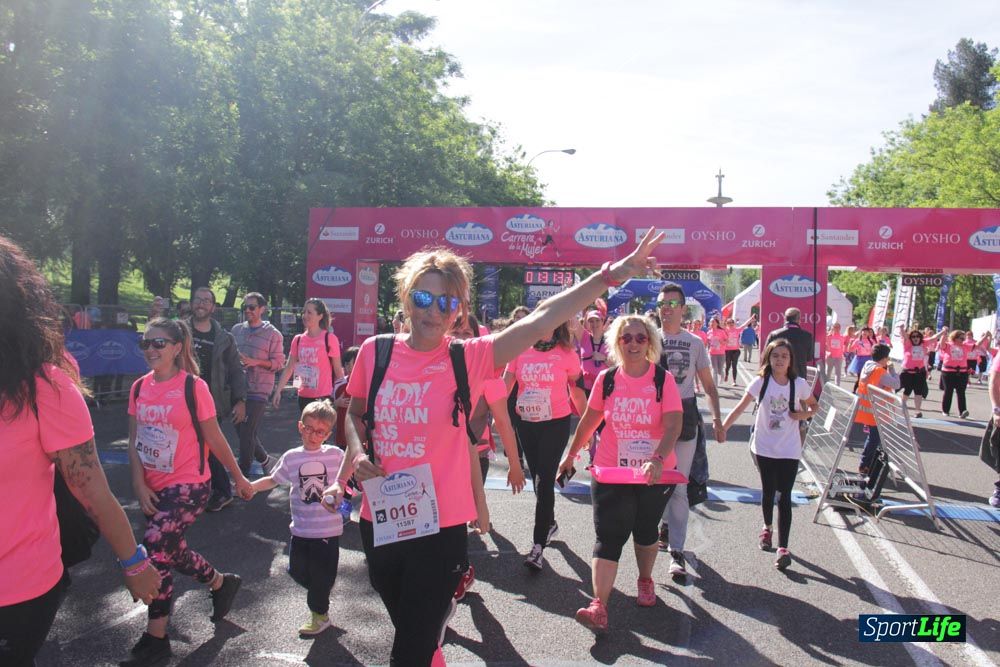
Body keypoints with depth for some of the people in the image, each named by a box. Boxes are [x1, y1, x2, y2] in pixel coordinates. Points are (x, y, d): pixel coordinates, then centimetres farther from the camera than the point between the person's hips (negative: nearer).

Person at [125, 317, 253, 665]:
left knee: (154, 551, -13)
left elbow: (215, 440, -6)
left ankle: (155, 639, 6)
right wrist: (139, 484, -6)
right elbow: (134, 440, 4)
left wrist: (239, 478, 0)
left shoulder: (193, 387, -14)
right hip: (153, 489, 7)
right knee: (172, 550, 18)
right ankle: (222, 583, 45)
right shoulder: (139, 387, 2)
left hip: (187, 486, -6)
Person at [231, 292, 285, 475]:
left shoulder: (273, 334, -3)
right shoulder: (236, 330, 11)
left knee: (247, 434, -6)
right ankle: (266, 460, 34)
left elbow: (279, 363, -5)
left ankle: (242, 475, 5)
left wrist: (256, 362, -17)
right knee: (243, 431, 13)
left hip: (258, 390, -5)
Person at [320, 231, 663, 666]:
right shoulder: (375, 351, -2)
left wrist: (612, 274, -23)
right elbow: (355, 413, 15)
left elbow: (542, 319, -18)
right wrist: (358, 454, -5)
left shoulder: (469, 359, -11)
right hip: (379, 522, 4)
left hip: (439, 527, -4)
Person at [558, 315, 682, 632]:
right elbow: (589, 421, 9)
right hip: (611, 472, 0)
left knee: (645, 532, 17)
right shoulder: (606, 379, -1)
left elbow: (673, 425, -18)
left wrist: (658, 459, -33)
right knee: (608, 537, -7)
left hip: (655, 474, 0)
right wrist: (570, 455, 14)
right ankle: (599, 606, -12)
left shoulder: (664, 380, -7)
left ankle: (645, 580, 44)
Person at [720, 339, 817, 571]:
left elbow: (813, 406, 12)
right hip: (764, 447, 1)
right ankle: (767, 528, 41)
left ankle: (783, 548, -4)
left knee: (784, 496, -5)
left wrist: (804, 414, -10)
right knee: (768, 491, 14)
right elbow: (741, 407, -11)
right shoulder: (761, 382, -7)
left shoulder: (799, 384, -5)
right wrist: (723, 428, -23)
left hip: (789, 449, 0)